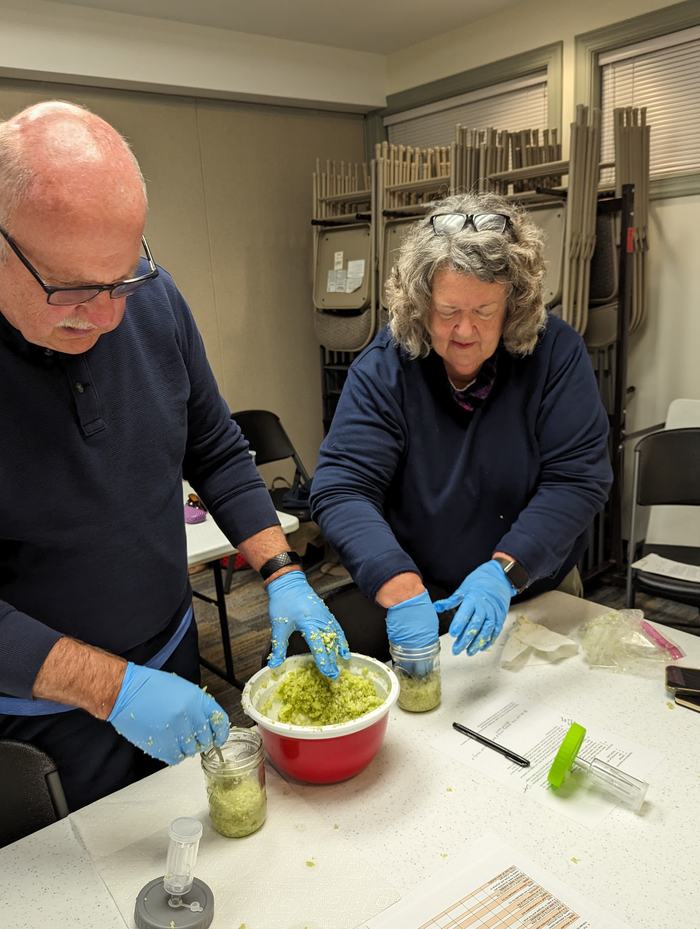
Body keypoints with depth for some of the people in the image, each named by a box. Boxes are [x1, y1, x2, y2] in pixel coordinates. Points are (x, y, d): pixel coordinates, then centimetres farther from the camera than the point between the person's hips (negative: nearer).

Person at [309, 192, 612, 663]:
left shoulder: (557, 353, -12)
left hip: (537, 591, 1)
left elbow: (577, 480, -16)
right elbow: (341, 488, -20)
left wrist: (503, 571, -29)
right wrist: (400, 587, -35)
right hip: (420, 595, 0)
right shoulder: (383, 367, -14)